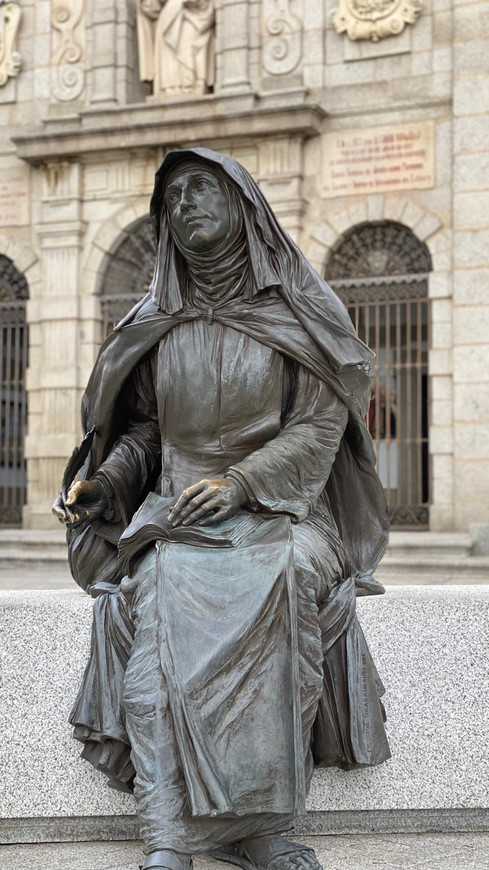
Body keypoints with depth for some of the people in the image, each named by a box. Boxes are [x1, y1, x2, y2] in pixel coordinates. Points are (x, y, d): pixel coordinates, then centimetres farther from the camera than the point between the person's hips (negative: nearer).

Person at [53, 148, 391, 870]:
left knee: (275, 592, -35)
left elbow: (321, 423, -2)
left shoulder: (296, 308, 5)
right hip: (175, 513, 2)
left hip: (271, 511, -2)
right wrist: (102, 483, -2)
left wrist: (240, 481, -16)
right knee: (166, 600, -30)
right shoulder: (159, 322, 15)